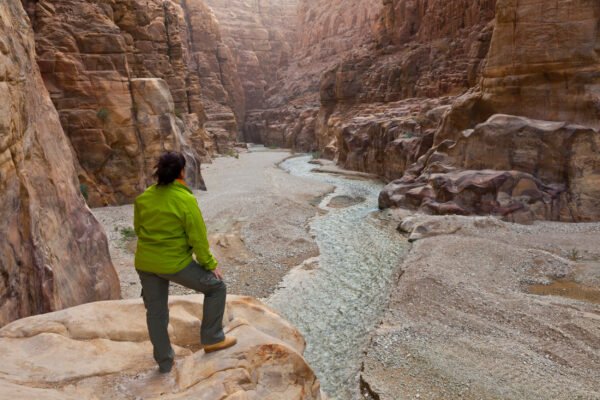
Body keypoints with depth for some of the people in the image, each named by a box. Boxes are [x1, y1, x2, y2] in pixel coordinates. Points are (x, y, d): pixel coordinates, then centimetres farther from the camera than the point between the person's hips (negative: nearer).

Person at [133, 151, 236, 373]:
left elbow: (138, 229, 12)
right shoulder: (186, 199, -18)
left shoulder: (143, 197, 0)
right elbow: (198, 238, -16)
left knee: (155, 311, 19)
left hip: (145, 263, 6)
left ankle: (164, 362, 34)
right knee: (216, 287, 13)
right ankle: (212, 338, 18)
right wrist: (210, 265, -3)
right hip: (175, 264, -6)